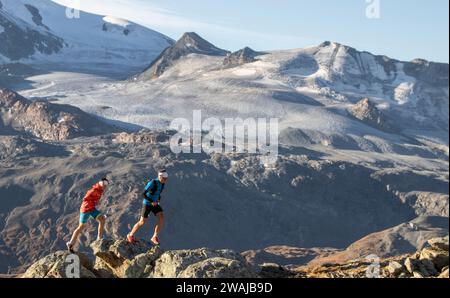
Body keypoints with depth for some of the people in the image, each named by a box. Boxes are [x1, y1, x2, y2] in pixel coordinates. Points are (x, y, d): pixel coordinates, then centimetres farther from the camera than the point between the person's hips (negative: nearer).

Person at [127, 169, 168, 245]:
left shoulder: (162, 184, -3)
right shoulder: (152, 183, -27)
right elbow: (143, 194, -25)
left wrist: (159, 199, 0)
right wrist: (152, 201, -25)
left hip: (155, 204, 6)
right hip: (147, 204, -6)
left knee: (161, 218, -15)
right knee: (143, 222, 0)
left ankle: (155, 237, -7)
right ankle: (130, 235, 23)